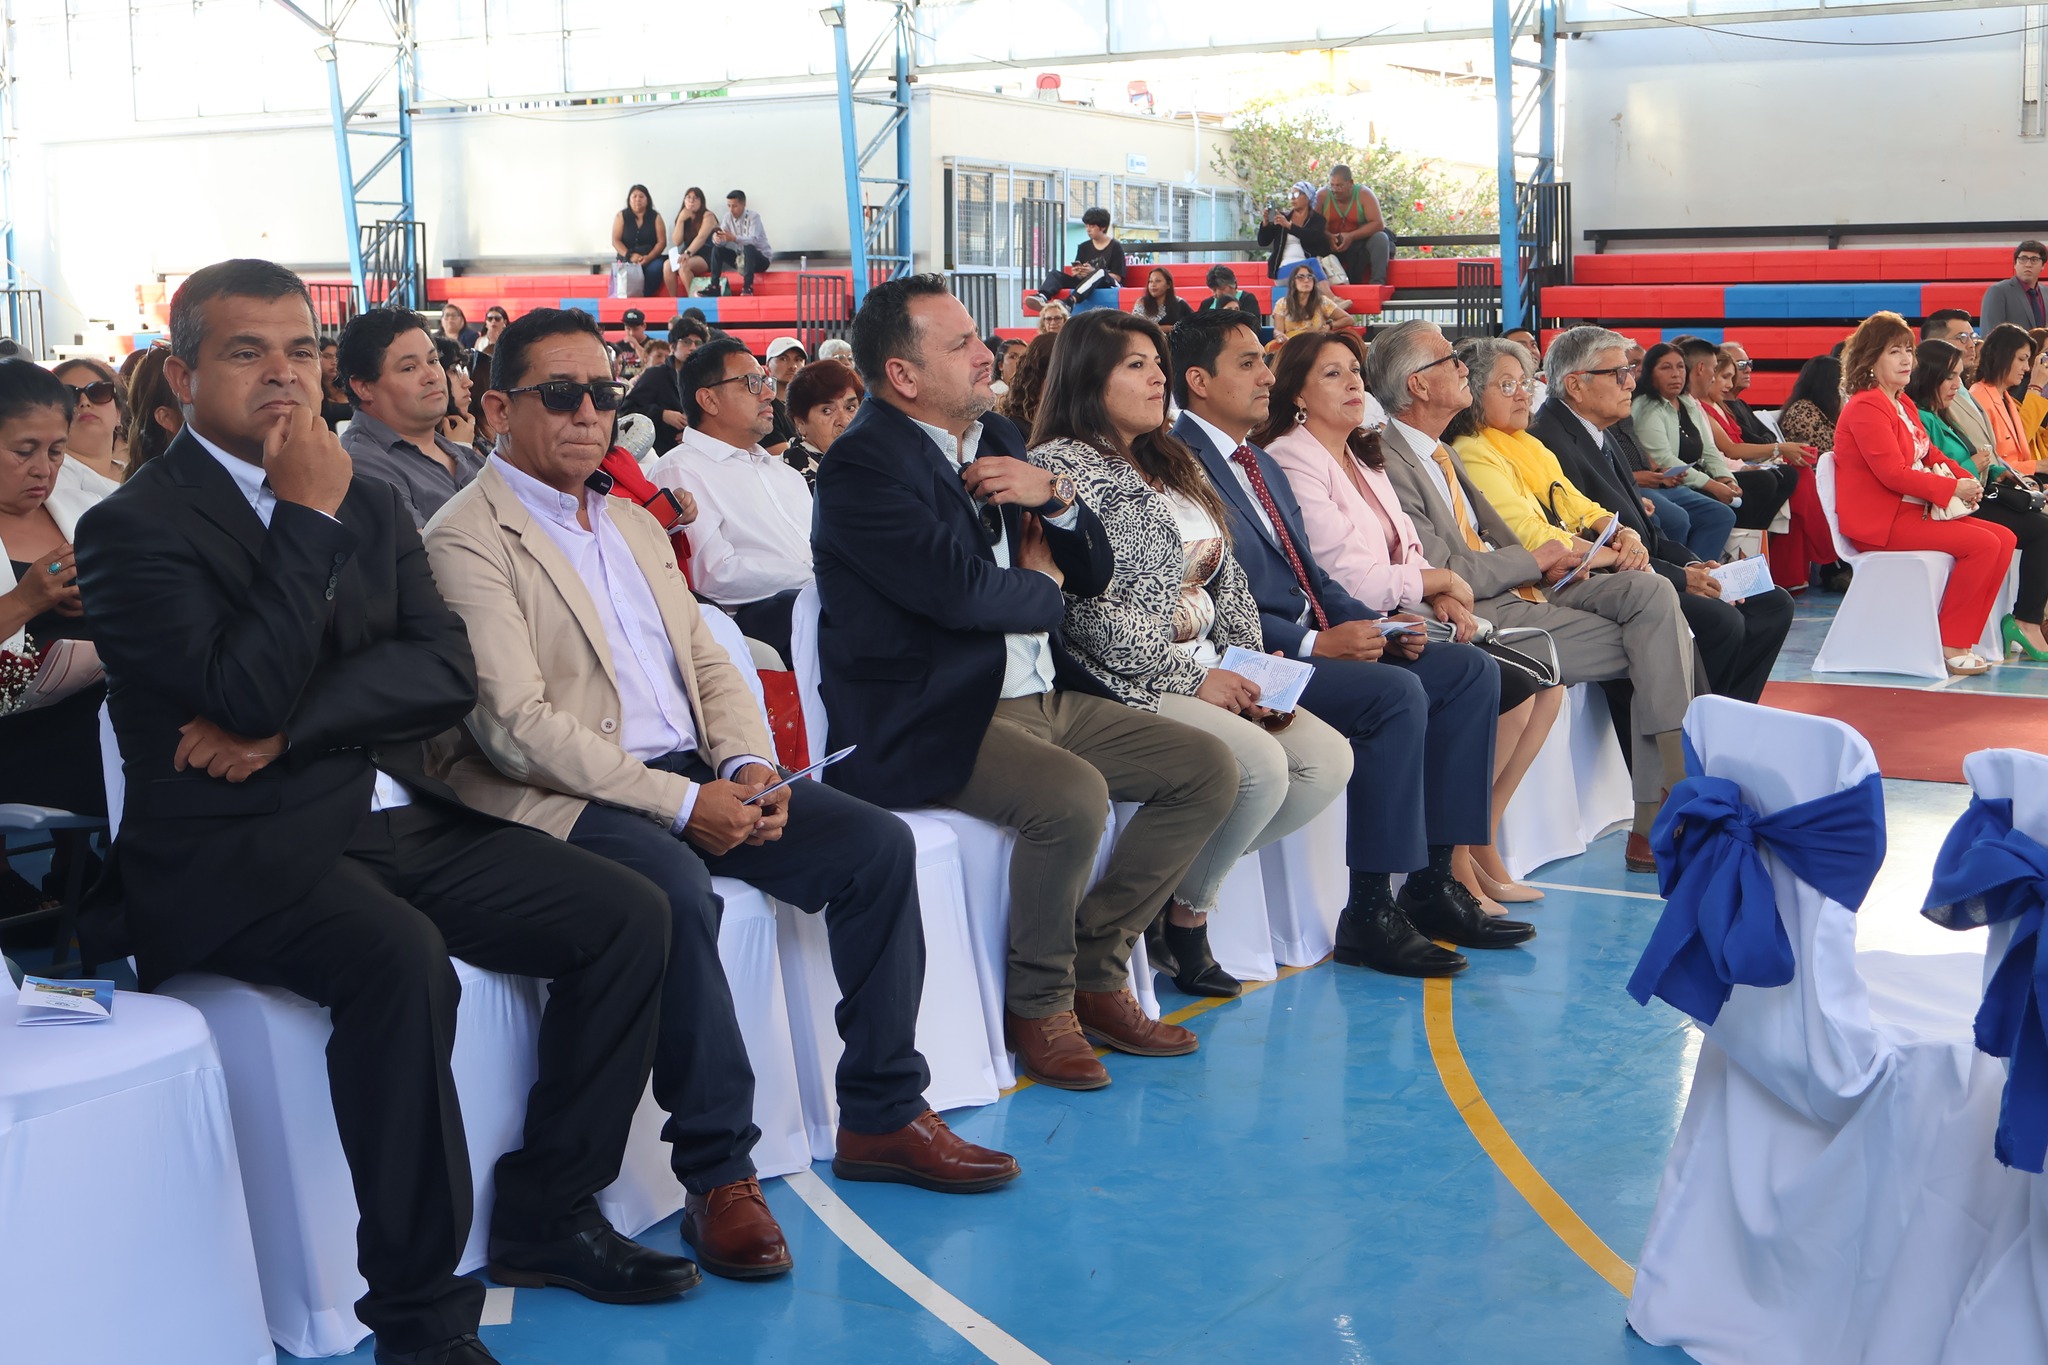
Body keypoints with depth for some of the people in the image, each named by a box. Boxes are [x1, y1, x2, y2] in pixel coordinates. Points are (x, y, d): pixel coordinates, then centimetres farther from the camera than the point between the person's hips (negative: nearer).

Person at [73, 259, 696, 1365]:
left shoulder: (369, 504, 14)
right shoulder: (135, 527, -6)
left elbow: (446, 669, 1)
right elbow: (248, 694, -19)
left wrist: (290, 725, -13)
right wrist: (309, 519, -15)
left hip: (400, 821, 7)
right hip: (241, 855, -7)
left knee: (628, 913, -8)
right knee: (402, 959, -36)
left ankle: (547, 1218, 4)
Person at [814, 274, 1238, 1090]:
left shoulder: (996, 438, 15)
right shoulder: (862, 464, -11)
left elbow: (1095, 571, 16)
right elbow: (956, 587, -25)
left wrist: (1052, 497, -5)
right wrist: (1041, 585, -3)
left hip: (1045, 697, 9)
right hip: (930, 722, -9)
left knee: (1209, 770, 0)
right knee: (1073, 796, -32)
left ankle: (1095, 969, 7)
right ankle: (1039, 1004, -8)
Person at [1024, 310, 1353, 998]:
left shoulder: (1176, 463, 19)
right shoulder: (1063, 466, -8)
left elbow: (1228, 581, 18)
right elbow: (1091, 609, -17)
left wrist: (1253, 670, 1)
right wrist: (1193, 679, -15)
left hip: (1207, 673, 9)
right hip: (1124, 682, -9)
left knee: (1329, 758, -7)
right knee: (1259, 763, -27)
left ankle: (1180, 884, 2)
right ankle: (1184, 912, -3)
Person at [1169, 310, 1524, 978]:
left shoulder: (1263, 466, 22)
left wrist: (1376, 624, 3)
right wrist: (1315, 643, -21)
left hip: (1320, 640, 10)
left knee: (1470, 670, 0)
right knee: (1397, 693, -29)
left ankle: (1434, 885, 0)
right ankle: (1370, 915, -19)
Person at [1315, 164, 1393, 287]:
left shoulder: (1364, 194, -9)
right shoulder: (1323, 196, -5)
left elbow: (1379, 224, -17)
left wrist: (1351, 236, -27)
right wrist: (1328, 237, -30)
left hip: (1361, 241, -1)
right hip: (1333, 245, 1)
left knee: (1380, 238, -29)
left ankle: (1377, 283, -34)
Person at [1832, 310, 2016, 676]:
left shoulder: (1903, 406, 18)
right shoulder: (1866, 408, -13)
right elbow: (1893, 474, -20)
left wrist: (1966, 481, -1)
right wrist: (1953, 488, -16)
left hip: (1913, 510, 10)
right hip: (1880, 521, -10)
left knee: (2005, 539, -2)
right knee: (1983, 544, -20)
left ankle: (1963, 638, -3)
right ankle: (1949, 645, -11)